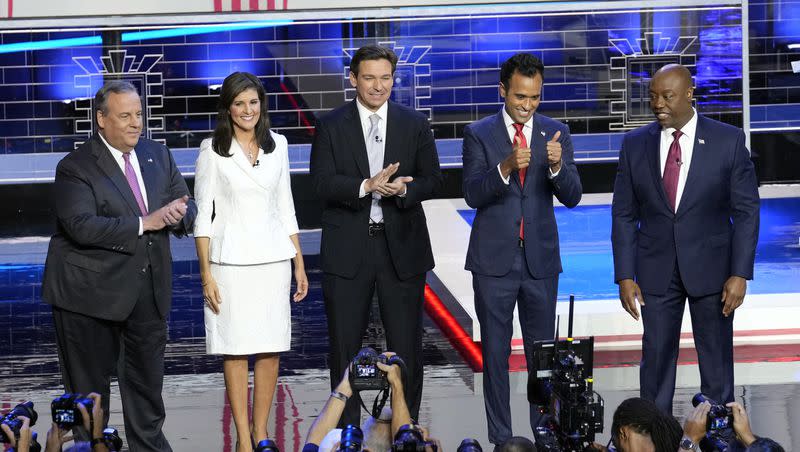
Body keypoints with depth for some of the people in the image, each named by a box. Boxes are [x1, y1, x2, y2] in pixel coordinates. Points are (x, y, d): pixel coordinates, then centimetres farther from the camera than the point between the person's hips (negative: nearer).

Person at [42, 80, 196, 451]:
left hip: (148, 289, 6)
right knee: (89, 382, 5)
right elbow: (81, 226, -25)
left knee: (147, 376, 15)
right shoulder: (75, 167, -13)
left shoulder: (158, 156, 8)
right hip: (92, 291, -5)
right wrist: (144, 224, -25)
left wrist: (178, 213, -15)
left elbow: (188, 208, 11)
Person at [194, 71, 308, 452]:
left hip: (273, 259, 4)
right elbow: (203, 215, -2)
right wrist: (206, 274, -8)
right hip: (231, 260, -3)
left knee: (271, 349, 3)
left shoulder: (277, 145, 9)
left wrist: (299, 263, 12)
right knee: (236, 350, -1)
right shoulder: (213, 150, -2)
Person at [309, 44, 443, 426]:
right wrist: (367, 186, -23)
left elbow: (432, 180, 5)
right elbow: (322, 183, -8)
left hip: (402, 246, 1)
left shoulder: (414, 124, 6)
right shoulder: (331, 126, 2)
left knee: (406, 344, 4)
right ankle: (346, 430, 14)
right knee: (344, 345, 5)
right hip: (348, 248, -1)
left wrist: (404, 188, -16)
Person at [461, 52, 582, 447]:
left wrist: (556, 165, -24)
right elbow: (472, 194, -11)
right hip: (494, 259, -1)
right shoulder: (479, 134, -2)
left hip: (540, 258, 1)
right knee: (495, 352, 4)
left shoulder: (556, 133, 3)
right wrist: (506, 168, -28)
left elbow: (572, 196, -3)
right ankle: (500, 439, 9)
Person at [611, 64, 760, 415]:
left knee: (717, 357, 6)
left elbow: (746, 211, -4)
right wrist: (625, 276, -3)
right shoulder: (635, 145, 2)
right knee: (656, 358, 3)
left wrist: (740, 273, -11)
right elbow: (624, 215, 4)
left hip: (710, 267, -1)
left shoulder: (728, 141, -4)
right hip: (656, 271, 2)